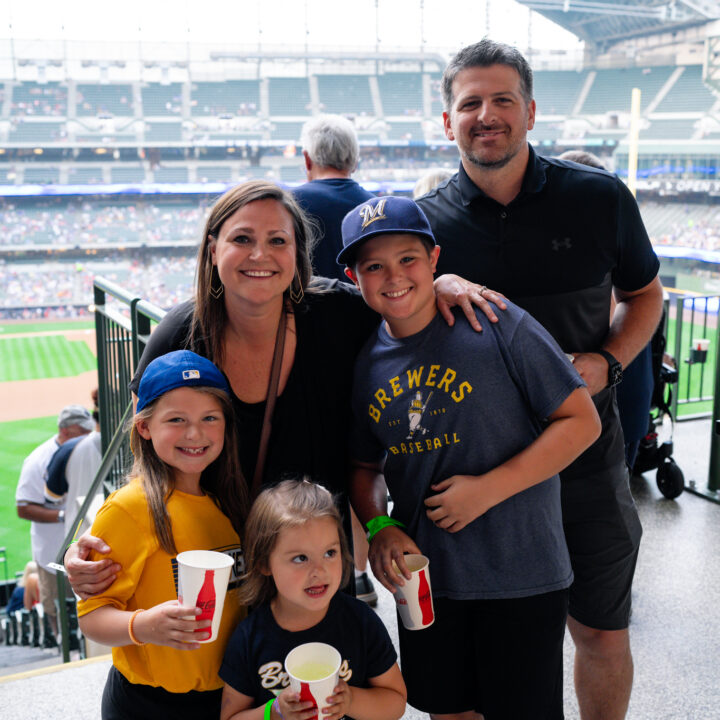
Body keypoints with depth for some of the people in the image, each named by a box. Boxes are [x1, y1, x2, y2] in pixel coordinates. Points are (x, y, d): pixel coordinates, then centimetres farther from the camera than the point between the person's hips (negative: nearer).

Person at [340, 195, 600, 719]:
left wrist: (489, 488, -18)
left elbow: (582, 421, -12)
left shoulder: (498, 325, -13)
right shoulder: (365, 362, 2)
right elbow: (365, 467, 13)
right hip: (424, 576, 4)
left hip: (522, 575, -4)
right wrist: (379, 527, -6)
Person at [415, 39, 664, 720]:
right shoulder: (426, 222, -4)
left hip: (587, 465, 1)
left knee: (603, 636, 13)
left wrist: (607, 362, -7)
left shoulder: (599, 198, -2)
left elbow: (644, 294, 12)